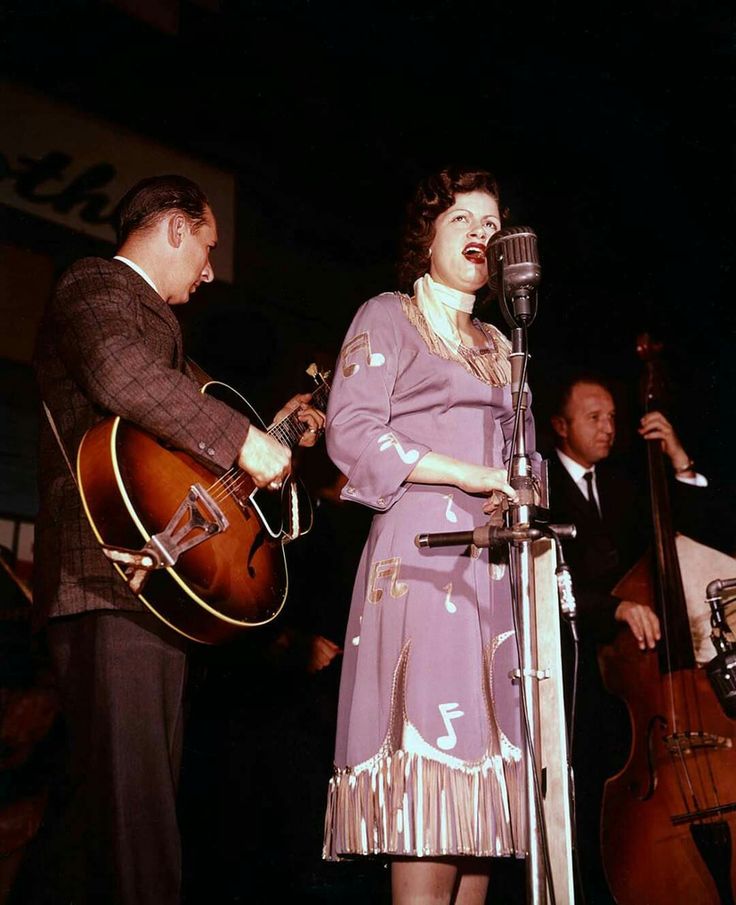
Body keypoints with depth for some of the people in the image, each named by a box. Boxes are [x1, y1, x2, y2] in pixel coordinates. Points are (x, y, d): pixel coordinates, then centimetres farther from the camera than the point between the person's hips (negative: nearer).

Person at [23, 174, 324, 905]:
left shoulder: (155, 317, 30)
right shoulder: (96, 285, -1)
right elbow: (121, 376, -24)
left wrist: (277, 429, 29)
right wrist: (244, 440, -22)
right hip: (109, 577, -11)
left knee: (146, 791, 12)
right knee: (127, 799, -12)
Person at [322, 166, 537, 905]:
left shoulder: (498, 346, 26)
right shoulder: (388, 317, 8)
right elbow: (351, 432, -6)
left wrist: (525, 497, 1)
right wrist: (474, 477, -10)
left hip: (496, 568, 6)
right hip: (422, 557, -6)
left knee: (486, 744, -1)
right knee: (434, 732, -16)